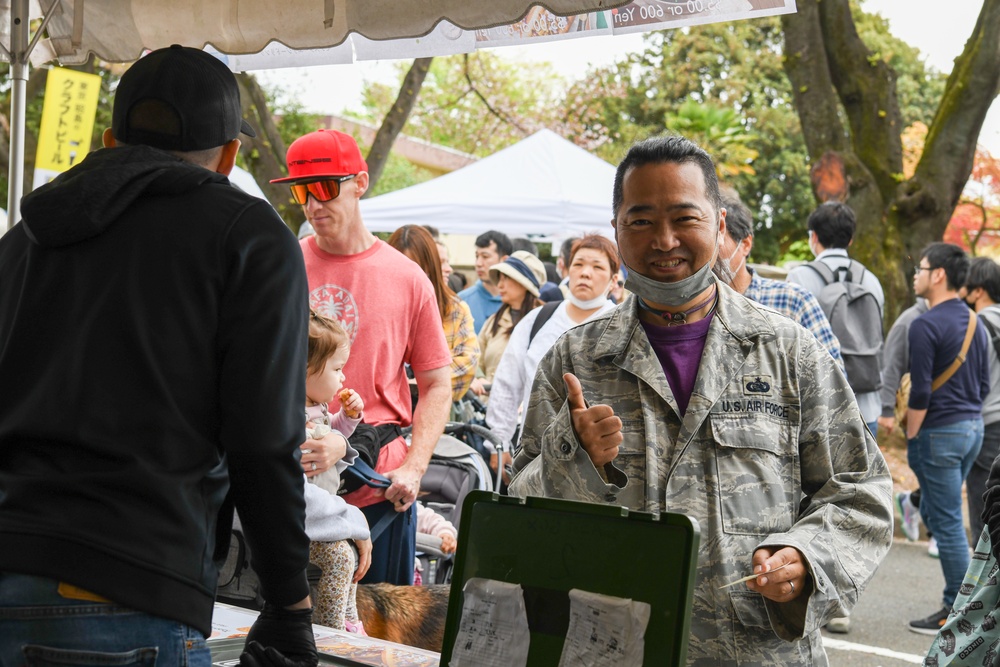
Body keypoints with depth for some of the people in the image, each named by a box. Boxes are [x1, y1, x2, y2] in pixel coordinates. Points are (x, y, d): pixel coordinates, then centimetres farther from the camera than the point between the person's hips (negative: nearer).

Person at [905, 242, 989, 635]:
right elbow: (984, 383, 17)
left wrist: (912, 438, -8)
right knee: (933, 512, 19)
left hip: (940, 432, -9)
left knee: (947, 522, -2)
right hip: (973, 427, 9)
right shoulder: (974, 323, 11)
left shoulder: (927, 325, -16)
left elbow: (920, 392, -18)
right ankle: (959, 598, 20)